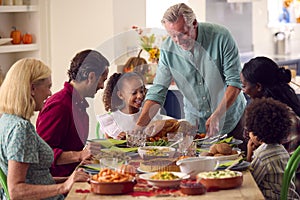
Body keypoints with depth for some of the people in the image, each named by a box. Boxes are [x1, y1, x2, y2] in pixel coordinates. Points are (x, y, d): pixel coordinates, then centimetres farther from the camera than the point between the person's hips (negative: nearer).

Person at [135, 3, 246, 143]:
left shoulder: (220, 37, -19)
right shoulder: (167, 49, -11)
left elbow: (235, 82, -18)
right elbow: (157, 91, -9)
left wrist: (217, 116, -29)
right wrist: (139, 125, -22)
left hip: (230, 118, -2)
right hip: (195, 122, 2)